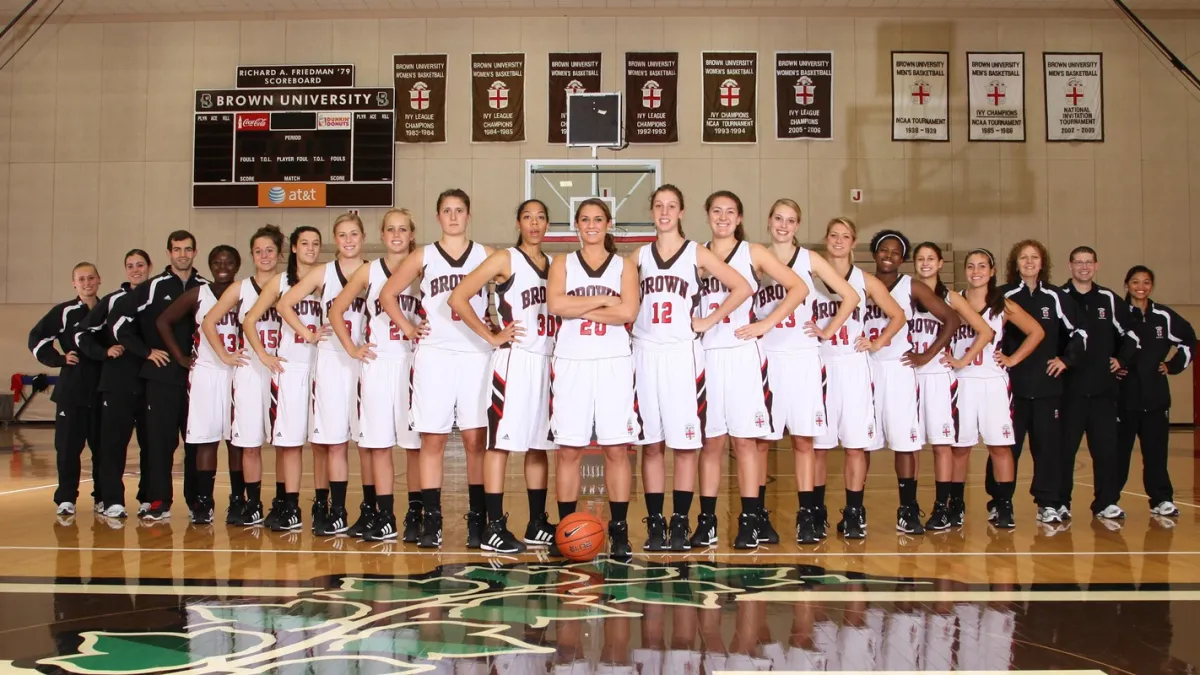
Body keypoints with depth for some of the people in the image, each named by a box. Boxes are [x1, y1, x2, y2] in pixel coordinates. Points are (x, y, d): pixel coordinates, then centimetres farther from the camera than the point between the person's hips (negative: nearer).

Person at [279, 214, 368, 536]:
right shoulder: (322, 273, 9)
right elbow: (285, 304, 10)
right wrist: (307, 334, 1)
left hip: (365, 361, -1)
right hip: (331, 360, 2)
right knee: (333, 441, 4)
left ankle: (369, 511, 7)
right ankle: (337, 512, 11)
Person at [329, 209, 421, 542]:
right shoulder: (368, 272, 8)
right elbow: (336, 311, 12)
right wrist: (351, 348, 4)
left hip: (412, 362, -1)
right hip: (377, 364, 2)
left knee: (414, 443, 1)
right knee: (378, 445, 3)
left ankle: (414, 517, 9)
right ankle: (385, 519, 10)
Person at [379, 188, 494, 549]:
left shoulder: (485, 255, 8)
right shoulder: (423, 256, 9)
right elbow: (387, 294, 12)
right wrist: (407, 328, 3)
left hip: (476, 354, 0)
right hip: (434, 355, 0)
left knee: (476, 439, -1)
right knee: (432, 439, 0)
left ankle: (478, 520, 6)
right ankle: (431, 521, 4)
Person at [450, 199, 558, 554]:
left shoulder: (554, 264, 14)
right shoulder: (505, 260, -3)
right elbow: (458, 298, -10)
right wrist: (492, 337, -11)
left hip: (547, 362, 7)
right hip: (514, 361, -6)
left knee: (539, 444, 11)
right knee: (501, 441, -6)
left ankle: (538, 524, 19)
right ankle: (494, 528, -4)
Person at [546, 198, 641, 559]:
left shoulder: (624, 266, 9)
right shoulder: (562, 263, 11)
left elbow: (628, 312, -8)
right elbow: (555, 304, -8)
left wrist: (579, 309, -9)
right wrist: (603, 301, -8)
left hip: (614, 363, 0)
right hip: (571, 363, 0)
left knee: (616, 448, -2)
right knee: (568, 449, 0)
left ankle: (619, 530, 3)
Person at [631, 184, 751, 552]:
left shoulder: (697, 253, 3)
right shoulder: (640, 256, 11)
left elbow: (741, 287, -2)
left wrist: (709, 321, -5)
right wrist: (625, 320, -1)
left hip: (683, 353, -2)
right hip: (646, 352, 2)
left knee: (685, 443, -1)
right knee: (650, 443, 3)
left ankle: (680, 523, 6)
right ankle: (655, 523, 10)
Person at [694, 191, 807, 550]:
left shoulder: (753, 252, 5)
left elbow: (798, 288, 0)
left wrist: (766, 324, -7)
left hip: (742, 354, -2)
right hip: (706, 354, 2)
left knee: (745, 439, -2)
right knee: (710, 440, 5)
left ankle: (751, 521, 3)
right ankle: (707, 521, 11)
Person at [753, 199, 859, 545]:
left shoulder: (810, 259, 7)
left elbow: (850, 297, 7)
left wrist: (828, 331, 1)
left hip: (803, 358, 0)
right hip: (765, 358, 0)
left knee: (803, 439, 0)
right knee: (762, 439, 2)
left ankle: (806, 516, 5)